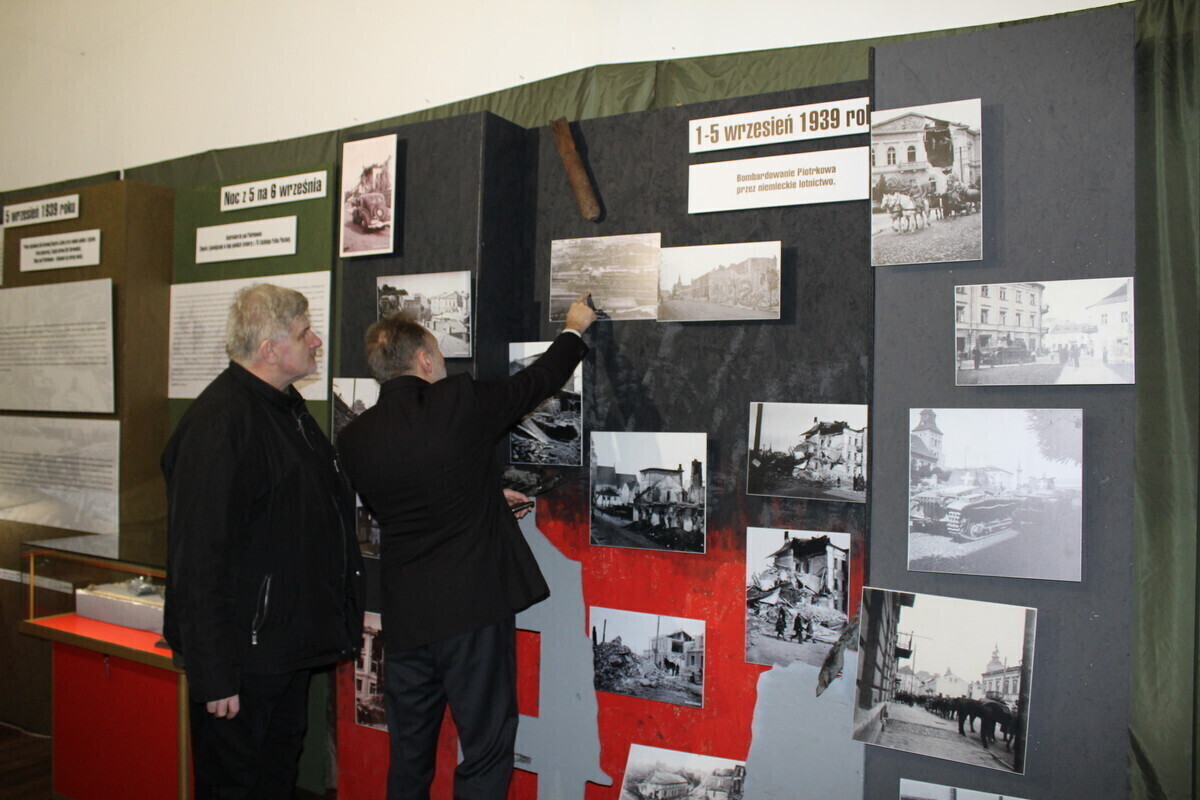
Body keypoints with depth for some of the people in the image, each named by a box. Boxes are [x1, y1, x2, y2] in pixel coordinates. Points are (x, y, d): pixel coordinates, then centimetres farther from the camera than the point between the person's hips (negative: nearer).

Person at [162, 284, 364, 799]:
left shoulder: (287, 408, 11)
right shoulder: (220, 421, -21)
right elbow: (199, 557, -24)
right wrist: (213, 674, -23)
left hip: (290, 645, 9)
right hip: (243, 656, -9)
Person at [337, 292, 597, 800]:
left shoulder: (354, 438, -1)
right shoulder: (461, 402, -13)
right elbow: (537, 382, 2)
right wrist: (574, 329, 21)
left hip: (404, 616, 5)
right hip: (474, 606, -5)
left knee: (409, 752, 20)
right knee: (485, 747, 9)